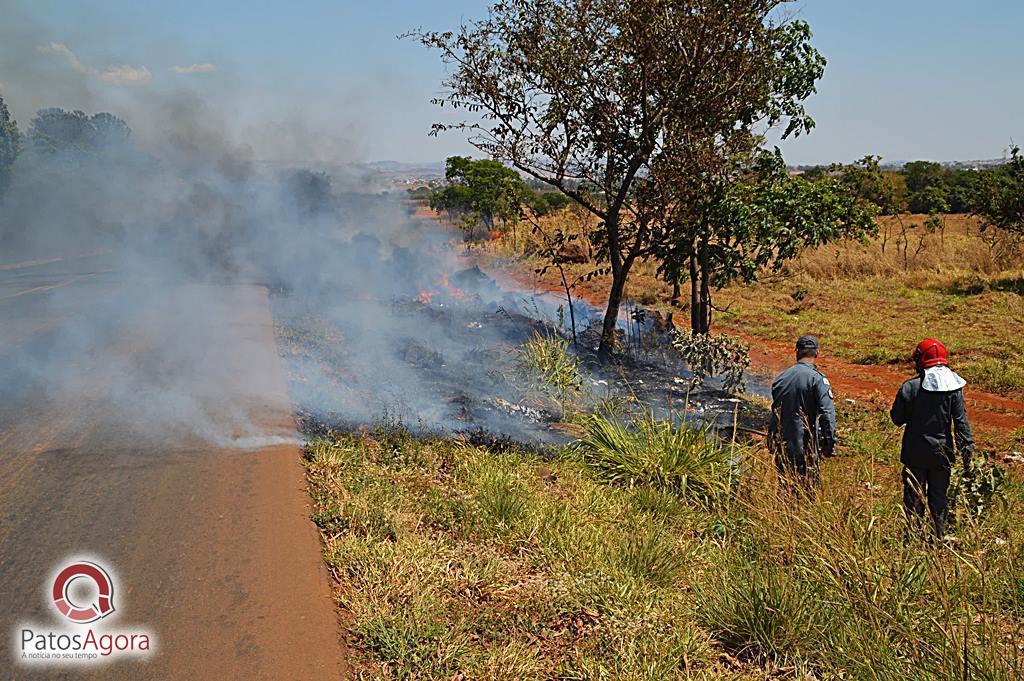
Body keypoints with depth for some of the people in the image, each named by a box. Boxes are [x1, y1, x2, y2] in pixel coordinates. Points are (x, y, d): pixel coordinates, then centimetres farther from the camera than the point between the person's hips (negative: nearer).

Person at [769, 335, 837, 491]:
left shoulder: (781, 378, 9)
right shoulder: (816, 378, -10)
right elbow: (827, 412, -17)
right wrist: (830, 443, -11)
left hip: (780, 447, 6)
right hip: (805, 447, -6)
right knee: (810, 488, 0)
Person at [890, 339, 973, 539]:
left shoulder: (910, 387, -12)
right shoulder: (954, 388, -6)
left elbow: (897, 418, -4)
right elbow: (962, 421, -6)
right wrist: (967, 451, -2)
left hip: (915, 454, -2)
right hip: (942, 454, 2)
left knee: (914, 497, 8)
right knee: (940, 497, 15)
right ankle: (940, 536, 20)